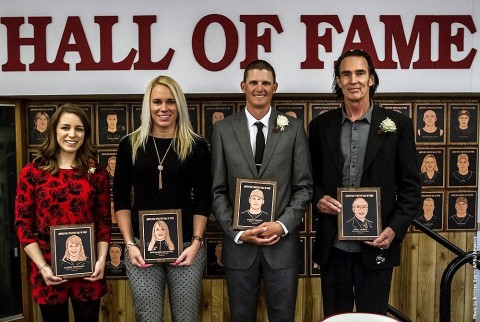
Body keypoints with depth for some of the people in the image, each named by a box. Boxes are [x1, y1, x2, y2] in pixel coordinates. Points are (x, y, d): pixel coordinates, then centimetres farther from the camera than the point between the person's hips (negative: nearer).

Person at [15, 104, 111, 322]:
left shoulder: (97, 173, 3)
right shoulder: (32, 172, -2)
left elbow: (104, 222, 5)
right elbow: (23, 224, -2)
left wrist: (101, 260, -7)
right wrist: (42, 267, -10)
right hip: (49, 268, -1)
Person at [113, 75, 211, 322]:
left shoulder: (196, 145, 1)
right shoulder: (130, 145, 3)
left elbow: (203, 199, 1)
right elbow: (121, 199, 4)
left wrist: (196, 243, -7)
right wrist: (130, 244, -4)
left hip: (185, 246, 0)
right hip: (142, 247, 1)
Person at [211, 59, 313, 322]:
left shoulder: (293, 128, 1)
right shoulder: (223, 130, 2)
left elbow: (304, 186, 0)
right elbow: (218, 191, 1)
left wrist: (282, 225, -12)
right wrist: (237, 232, -9)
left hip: (282, 242, 0)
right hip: (238, 242, 1)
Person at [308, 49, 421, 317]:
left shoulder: (398, 125, -1)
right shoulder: (321, 125, 5)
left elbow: (410, 186, 0)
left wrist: (395, 229, -11)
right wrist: (318, 199, -9)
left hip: (376, 245, -1)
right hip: (333, 246, 2)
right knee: (334, 317, 15)